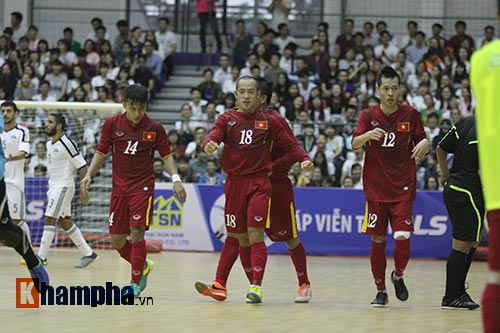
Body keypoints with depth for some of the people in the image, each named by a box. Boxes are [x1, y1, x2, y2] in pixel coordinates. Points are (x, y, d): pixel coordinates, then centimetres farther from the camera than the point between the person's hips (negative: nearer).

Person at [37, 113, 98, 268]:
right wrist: (50, 189, 24)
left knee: (49, 219, -12)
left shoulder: (66, 143, -16)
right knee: (65, 222, 12)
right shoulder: (49, 144, 12)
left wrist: (84, 190, -16)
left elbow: (82, 166, -15)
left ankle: (41, 257, -9)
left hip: (63, 186, -10)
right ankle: (88, 254, 18)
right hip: (54, 186, 10)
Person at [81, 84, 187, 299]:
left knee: (137, 231, -17)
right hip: (119, 188, 3)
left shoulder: (155, 128, -4)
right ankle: (143, 265, 31)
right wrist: (89, 174, -6)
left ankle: (135, 283, -9)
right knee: (117, 240, 3)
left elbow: (166, 155, 3)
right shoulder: (112, 124, -1)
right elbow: (101, 152, 7)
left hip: (143, 187, -3)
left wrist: (175, 178, -11)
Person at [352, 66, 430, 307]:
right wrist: (369, 135, -34)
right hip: (376, 188, 1)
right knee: (377, 241, 2)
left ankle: (398, 276, 15)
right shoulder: (368, 115, 1)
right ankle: (380, 291, 15)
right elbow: (354, 143, -12)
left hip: (403, 189, -1)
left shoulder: (410, 115, 2)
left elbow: (422, 143, 9)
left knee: (402, 237, -13)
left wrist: (424, 144, -17)